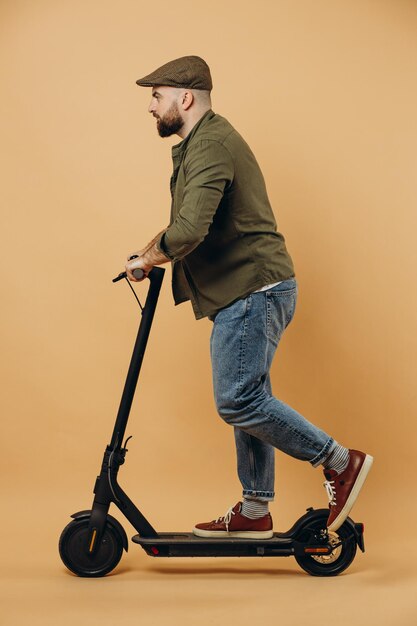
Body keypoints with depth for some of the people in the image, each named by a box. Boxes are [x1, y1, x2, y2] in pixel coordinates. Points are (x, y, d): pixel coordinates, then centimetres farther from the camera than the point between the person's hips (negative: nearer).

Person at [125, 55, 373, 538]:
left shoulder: (210, 145, -15)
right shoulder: (206, 141, 21)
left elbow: (190, 230, -29)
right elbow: (193, 223, 27)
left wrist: (147, 259, -12)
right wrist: (153, 251, 13)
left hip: (252, 290, -11)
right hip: (248, 292, 11)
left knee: (237, 400, -12)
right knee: (247, 399, 12)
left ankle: (340, 462, -2)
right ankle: (254, 512, 20)